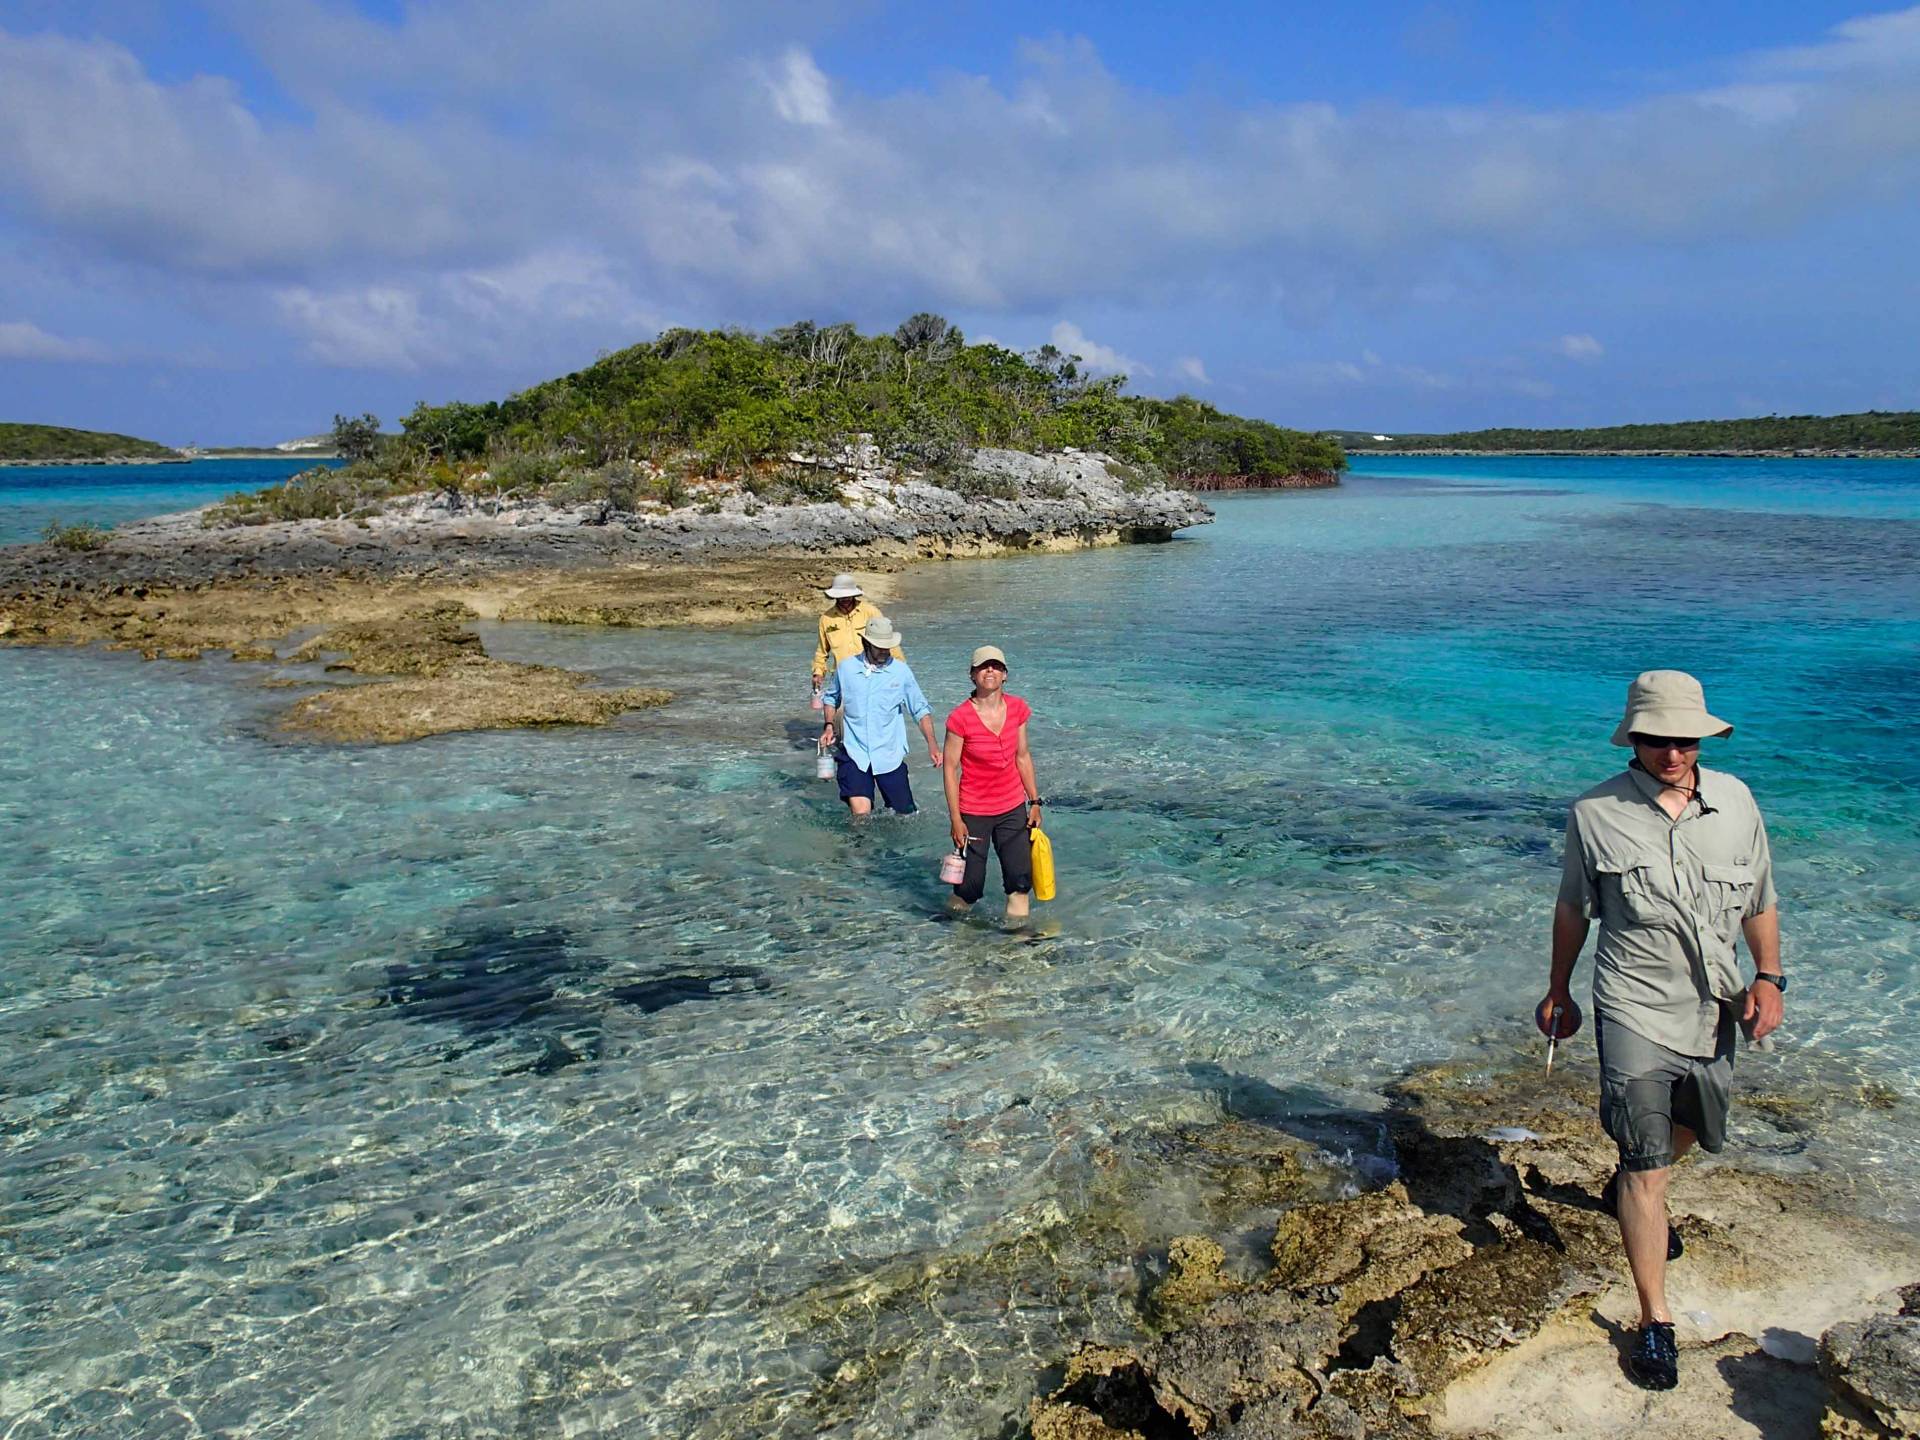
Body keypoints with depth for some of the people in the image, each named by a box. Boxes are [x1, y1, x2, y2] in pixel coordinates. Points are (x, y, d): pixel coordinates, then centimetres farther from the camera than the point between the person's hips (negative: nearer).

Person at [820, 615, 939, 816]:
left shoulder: (901, 671, -3)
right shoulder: (845, 668, 0)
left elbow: (920, 709, 0)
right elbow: (831, 697, 18)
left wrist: (932, 744, -11)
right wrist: (829, 726, 2)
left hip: (890, 756, 1)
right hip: (854, 754, -1)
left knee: (904, 814, 10)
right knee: (860, 813, -17)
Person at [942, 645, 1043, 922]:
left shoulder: (1017, 708, -2)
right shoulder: (960, 717, -15)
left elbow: (1023, 756, 9)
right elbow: (950, 768, -10)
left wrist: (1035, 802, 8)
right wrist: (956, 820, -11)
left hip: (1013, 809, 4)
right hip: (974, 813, -4)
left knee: (1020, 882, 0)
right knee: (970, 889, 3)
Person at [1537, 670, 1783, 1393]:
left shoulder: (1735, 800, -1)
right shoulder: (1595, 814, -11)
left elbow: (1759, 901, 10)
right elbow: (1572, 907, 3)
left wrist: (1768, 977, -2)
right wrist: (1558, 991, 10)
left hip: (1712, 1009, 5)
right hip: (1634, 1012, -4)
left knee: (1690, 1130, 25)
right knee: (1646, 1163, -6)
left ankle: (1627, 1189, 57)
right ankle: (1655, 1320, 5)